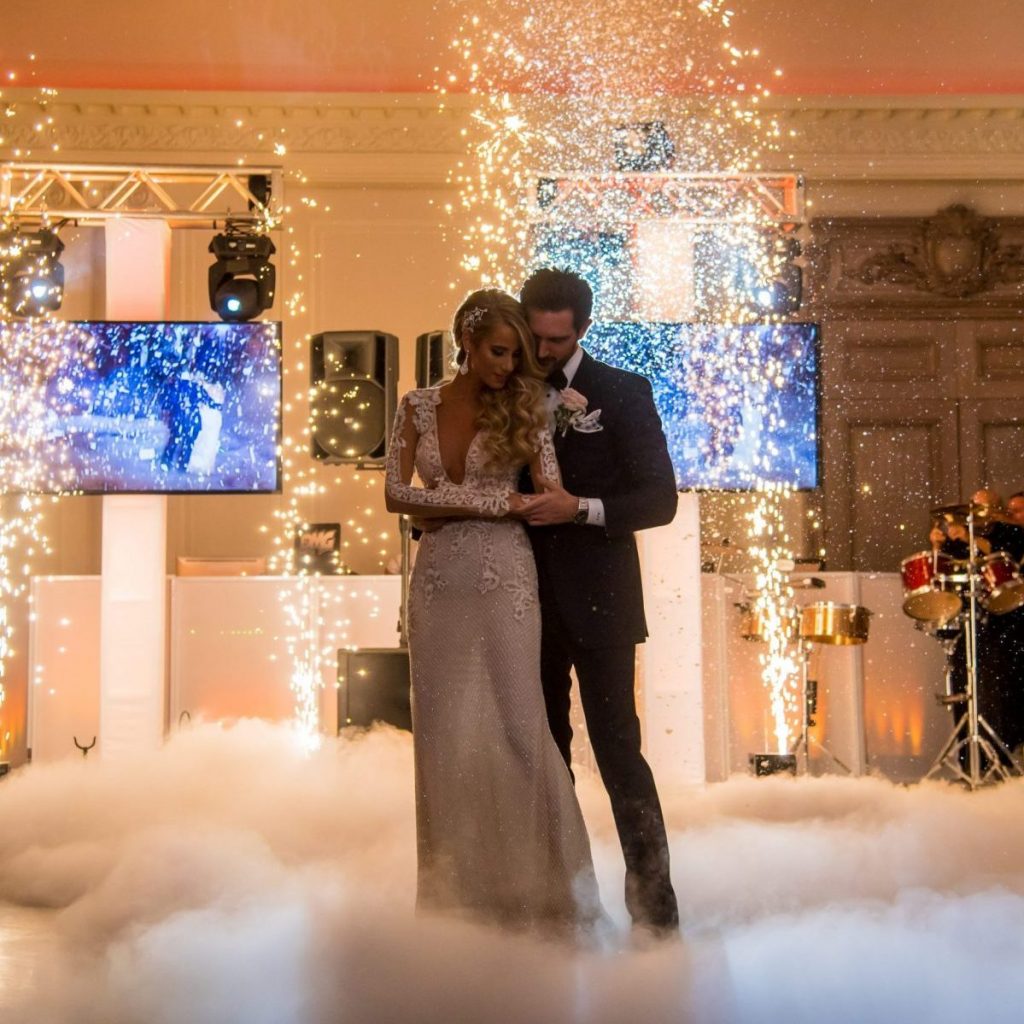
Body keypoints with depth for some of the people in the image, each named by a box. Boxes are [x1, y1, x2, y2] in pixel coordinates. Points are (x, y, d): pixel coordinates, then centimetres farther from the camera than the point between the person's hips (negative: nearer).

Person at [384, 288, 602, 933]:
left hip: (505, 578, -2)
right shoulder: (418, 407, 7)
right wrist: (489, 501, -10)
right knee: (445, 733, 4)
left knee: (517, 726, -3)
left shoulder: (524, 408, 2)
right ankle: (459, 886, 14)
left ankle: (537, 884, 9)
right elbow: (396, 494, -2)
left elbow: (552, 498, -5)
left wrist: (443, 506, -4)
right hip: (439, 581, 2)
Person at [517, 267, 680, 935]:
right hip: (531, 602, 4)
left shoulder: (622, 393, -2)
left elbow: (661, 498, -8)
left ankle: (654, 904, -1)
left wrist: (583, 509, -19)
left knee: (618, 749, -7)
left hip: (596, 602, -4)